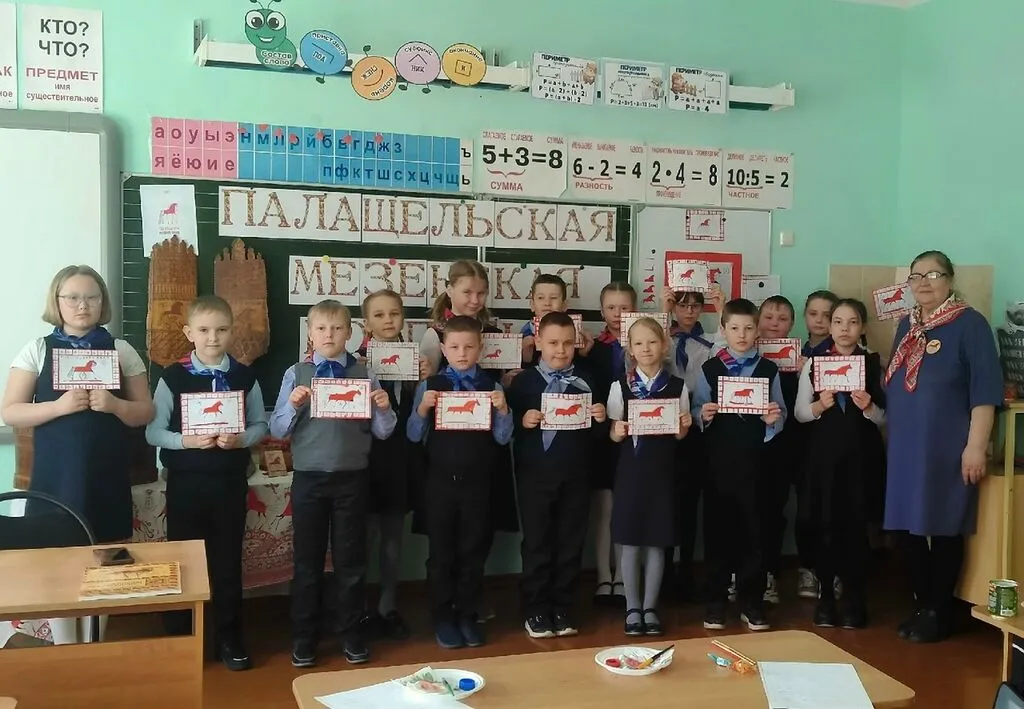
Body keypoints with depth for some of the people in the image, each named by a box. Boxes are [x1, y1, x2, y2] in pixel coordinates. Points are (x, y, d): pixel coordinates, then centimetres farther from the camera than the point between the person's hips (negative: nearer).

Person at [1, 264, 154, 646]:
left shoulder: (121, 350, 4)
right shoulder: (37, 350, 3)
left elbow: (145, 413, 5)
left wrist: (113, 404, -15)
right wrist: (59, 405, -17)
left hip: (106, 477, 1)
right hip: (56, 476, 0)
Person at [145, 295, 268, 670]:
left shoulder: (244, 376, 1)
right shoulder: (172, 377, -4)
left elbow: (261, 425, 5)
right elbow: (153, 432, -4)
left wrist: (241, 439, -14)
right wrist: (186, 441, -19)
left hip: (230, 481, 1)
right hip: (185, 481, -1)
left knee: (228, 560, 9)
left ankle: (229, 638, 24)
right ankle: (179, 638, 24)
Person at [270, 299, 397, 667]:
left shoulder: (364, 374, 0)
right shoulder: (296, 374, 0)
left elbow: (382, 432, 2)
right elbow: (278, 431, 0)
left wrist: (384, 408, -17)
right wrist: (293, 405, -18)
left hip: (352, 479, 0)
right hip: (308, 478, 0)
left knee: (351, 559, 10)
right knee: (307, 560, 10)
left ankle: (351, 635, 25)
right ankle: (304, 638, 24)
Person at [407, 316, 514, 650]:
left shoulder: (492, 387, 1)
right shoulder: (429, 386, -1)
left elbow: (502, 438, 0)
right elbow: (414, 435, -2)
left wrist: (503, 410, -17)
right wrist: (422, 409, -19)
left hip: (477, 482, 1)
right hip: (440, 481, -1)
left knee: (474, 551, 11)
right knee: (442, 552, 9)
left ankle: (468, 617, 25)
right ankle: (443, 619, 23)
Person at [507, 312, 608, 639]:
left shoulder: (585, 382, 7)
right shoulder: (523, 381, 0)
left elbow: (598, 433, 9)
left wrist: (600, 419, -11)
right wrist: (522, 421, -21)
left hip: (575, 475, 3)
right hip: (535, 475, -2)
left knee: (571, 543, 9)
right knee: (536, 542, 5)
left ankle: (562, 609, 22)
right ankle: (536, 611, 17)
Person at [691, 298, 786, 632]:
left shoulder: (769, 370, 6)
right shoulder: (709, 368, 5)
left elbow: (781, 416, 4)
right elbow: (696, 411, 2)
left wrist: (773, 419, -17)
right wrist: (704, 415, -19)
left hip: (754, 460, 0)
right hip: (718, 460, 0)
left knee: (753, 529, 5)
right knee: (717, 528, 6)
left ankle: (752, 603, 18)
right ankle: (715, 603, 18)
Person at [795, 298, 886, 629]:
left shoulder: (874, 363, 3)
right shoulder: (814, 362, 4)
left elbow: (884, 417, 2)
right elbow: (799, 412, 3)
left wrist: (868, 408, -18)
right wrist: (820, 406, -16)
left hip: (861, 454, 0)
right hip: (824, 453, 1)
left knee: (855, 527, 3)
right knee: (826, 526, 3)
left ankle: (855, 601, 17)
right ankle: (826, 597, 18)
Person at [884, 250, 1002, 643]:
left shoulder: (970, 324, -8)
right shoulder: (907, 325, 13)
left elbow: (986, 390, -13)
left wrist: (976, 446, -18)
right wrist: (880, 416, 16)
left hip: (947, 448, -6)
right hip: (905, 447, 6)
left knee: (943, 529, 3)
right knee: (911, 526, 10)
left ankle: (939, 613, 15)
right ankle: (921, 605, 23)